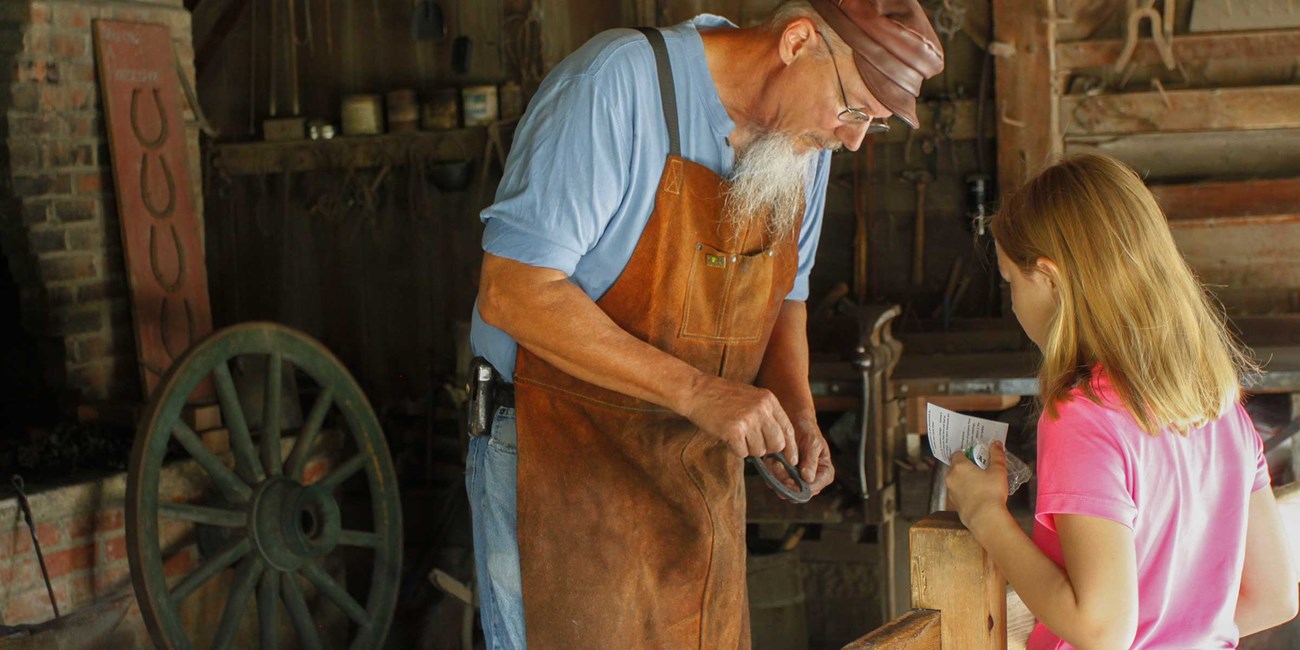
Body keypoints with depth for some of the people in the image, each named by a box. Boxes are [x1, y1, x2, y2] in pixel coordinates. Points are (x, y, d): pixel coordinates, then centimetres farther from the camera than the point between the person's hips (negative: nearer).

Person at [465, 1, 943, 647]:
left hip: (703, 470, 7)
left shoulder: (806, 139, 4)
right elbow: (512, 293, -25)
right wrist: (698, 391, -28)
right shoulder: (616, 83, -20)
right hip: (563, 465, -6)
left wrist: (797, 413, -3)